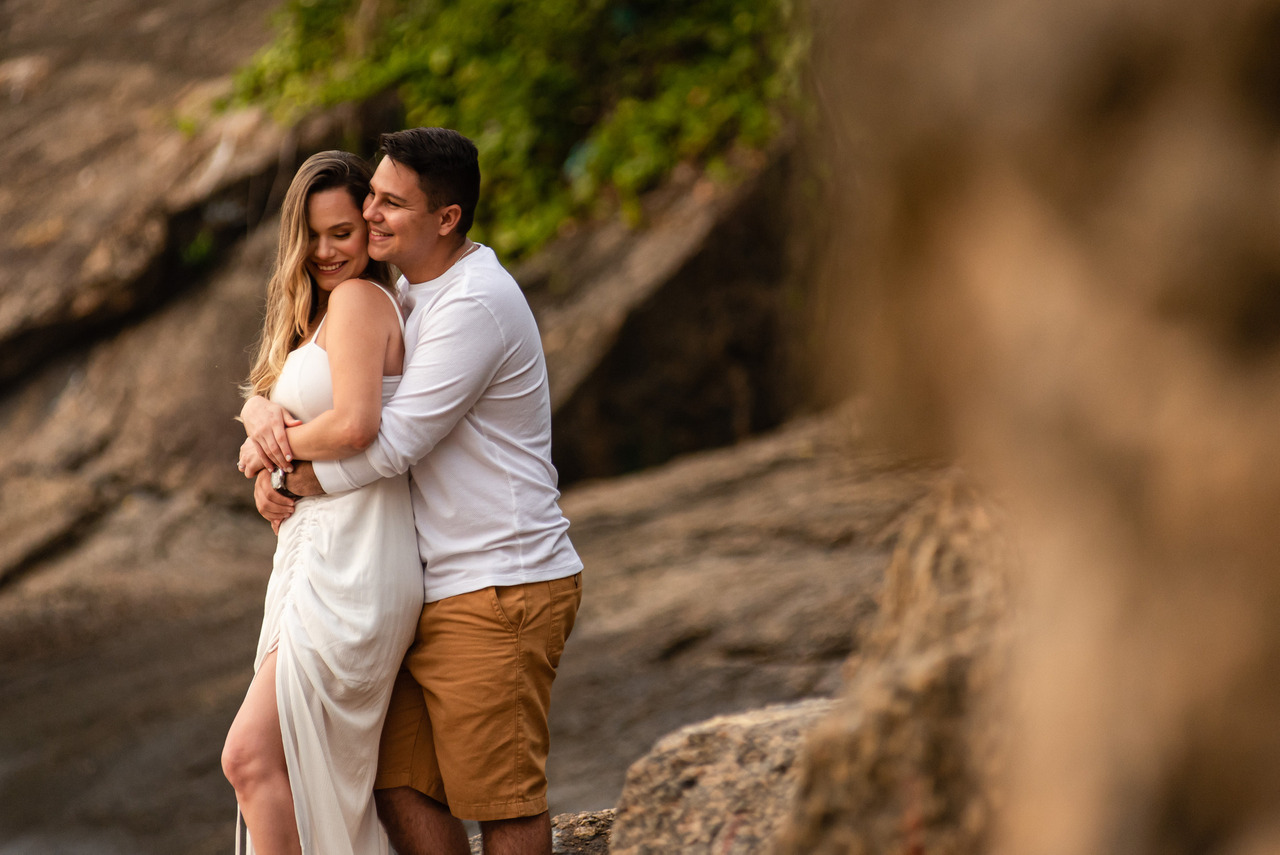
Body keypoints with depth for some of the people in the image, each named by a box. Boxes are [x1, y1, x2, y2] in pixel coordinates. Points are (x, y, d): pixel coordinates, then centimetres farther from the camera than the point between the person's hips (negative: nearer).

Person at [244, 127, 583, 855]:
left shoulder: (474, 306, -18)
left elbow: (392, 445, -21)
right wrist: (266, 412, -8)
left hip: (500, 592, -10)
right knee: (402, 783, 9)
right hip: (441, 594, 10)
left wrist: (292, 483, -5)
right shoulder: (409, 295, 14)